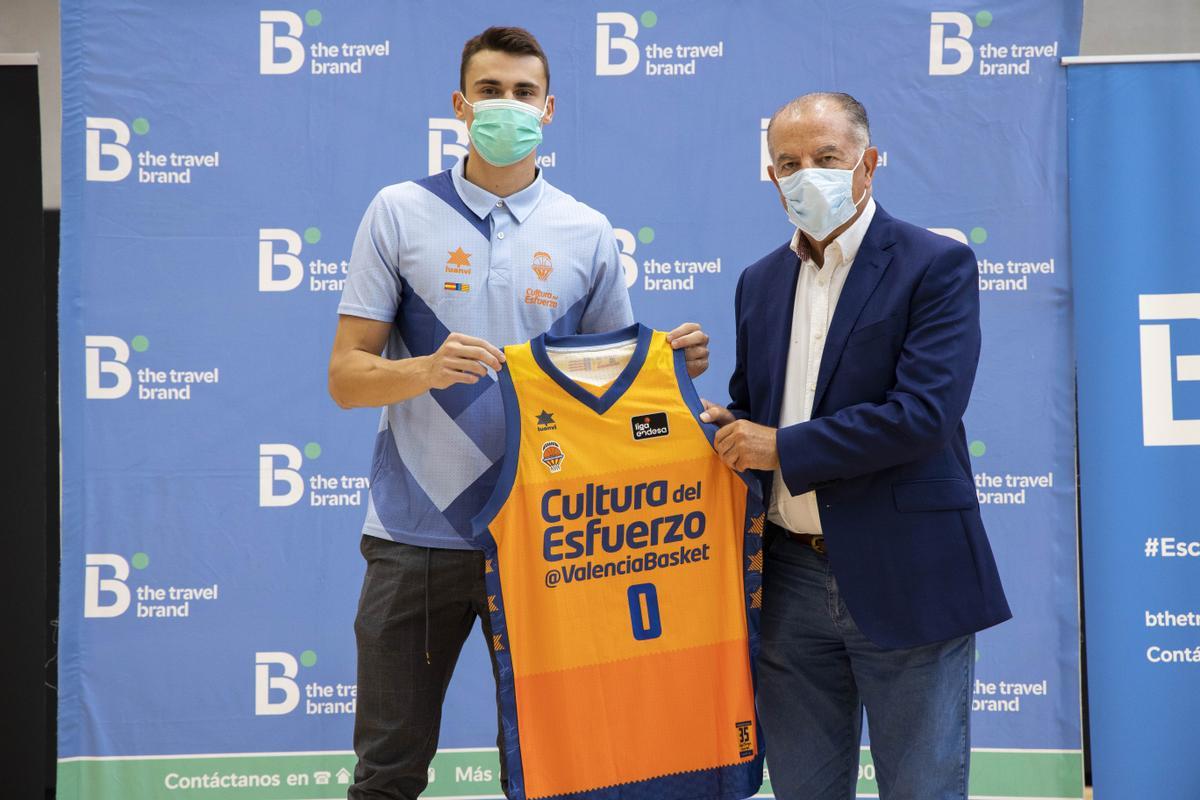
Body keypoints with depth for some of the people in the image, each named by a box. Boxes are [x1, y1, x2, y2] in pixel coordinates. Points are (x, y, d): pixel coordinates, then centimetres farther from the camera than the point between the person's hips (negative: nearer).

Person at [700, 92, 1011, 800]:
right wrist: (729, 426, -2)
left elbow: (925, 411, -19)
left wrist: (783, 449, -14)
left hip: (904, 581, -5)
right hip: (792, 577, 6)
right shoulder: (761, 281, 12)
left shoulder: (937, 265, -7)